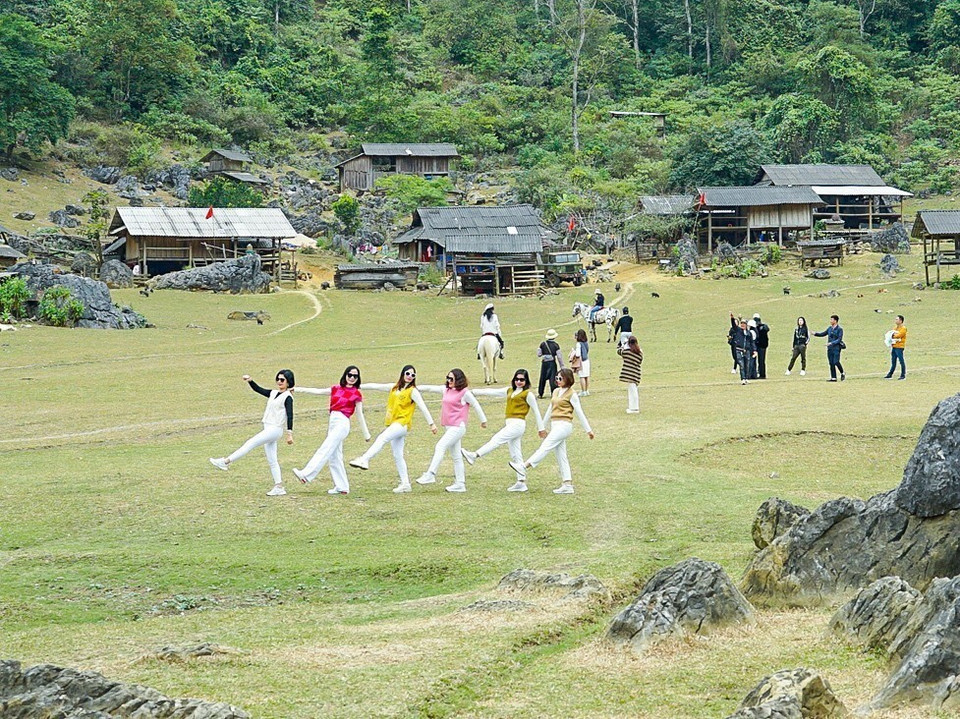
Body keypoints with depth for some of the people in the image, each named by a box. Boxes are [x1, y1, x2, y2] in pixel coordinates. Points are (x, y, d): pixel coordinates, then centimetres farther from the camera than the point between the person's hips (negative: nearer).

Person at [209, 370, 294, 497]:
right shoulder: (273, 393, 16)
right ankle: (279, 487, 8)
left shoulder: (287, 397, -8)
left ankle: (226, 461, -14)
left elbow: (290, 415, -16)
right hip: (268, 429, 9)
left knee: (251, 443, -14)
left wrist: (289, 433, -24)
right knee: (271, 460, 7)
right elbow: (258, 389, 20)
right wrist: (250, 381, 2)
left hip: (275, 429, -9)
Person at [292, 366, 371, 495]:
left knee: (325, 450, -14)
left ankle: (306, 475, -21)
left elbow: (360, 415, 8)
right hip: (332, 422, 6)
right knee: (334, 456, 5)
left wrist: (366, 433, 9)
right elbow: (317, 391, 13)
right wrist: (298, 389, 6)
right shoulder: (336, 389, 17)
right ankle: (341, 487, 8)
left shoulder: (356, 394, 5)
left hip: (343, 423, -6)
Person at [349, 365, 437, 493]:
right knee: (397, 456, 7)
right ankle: (405, 484, 11)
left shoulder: (413, 391, -2)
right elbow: (376, 386, 20)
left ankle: (364, 460, -38)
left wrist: (431, 424, -9)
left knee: (382, 438, -28)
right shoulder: (394, 388, 16)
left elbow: (423, 408, -5)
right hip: (393, 424, 7)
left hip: (402, 424, -7)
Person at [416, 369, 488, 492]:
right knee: (455, 456, 9)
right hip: (449, 427, 8)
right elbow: (431, 388, 18)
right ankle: (460, 484, 13)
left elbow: (476, 405, 0)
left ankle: (430, 475, -22)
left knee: (440, 446, -19)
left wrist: (483, 420, 7)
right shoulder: (446, 389, 13)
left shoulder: (464, 393, -7)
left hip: (458, 427, -8)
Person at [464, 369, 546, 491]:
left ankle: (474, 456, -27)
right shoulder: (510, 391, 20)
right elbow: (492, 392, 17)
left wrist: (541, 428, 4)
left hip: (518, 424, -8)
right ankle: (521, 483, 7)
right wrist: (473, 392, 12)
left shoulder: (528, 394, 0)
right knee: (516, 455, 7)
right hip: (510, 424, 8)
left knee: (496, 440, -19)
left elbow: (536, 411, 3)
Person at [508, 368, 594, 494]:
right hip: (555, 426, 9)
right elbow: (550, 410, 25)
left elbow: (580, 413, -2)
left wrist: (588, 430, 1)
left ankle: (524, 467, -24)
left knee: (545, 446, -16)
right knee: (560, 456, 5)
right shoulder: (555, 392, 17)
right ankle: (567, 485, 5)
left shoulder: (571, 394, -4)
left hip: (564, 426, -9)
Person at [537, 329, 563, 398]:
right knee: (552, 378, 0)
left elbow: (539, 354, -1)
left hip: (544, 363, 3)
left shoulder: (543, 344, -2)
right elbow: (559, 356, -10)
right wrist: (562, 366, -3)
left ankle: (540, 394, 20)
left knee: (542, 378, 14)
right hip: (552, 363, -3)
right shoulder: (555, 345, -8)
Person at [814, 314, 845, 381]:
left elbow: (839, 339, -13)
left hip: (836, 348, -6)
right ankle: (833, 378, 8)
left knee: (836, 362, -12)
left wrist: (832, 343, -24)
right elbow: (823, 334, 20)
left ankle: (842, 373, 12)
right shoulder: (830, 328, 12)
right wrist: (815, 334, 7)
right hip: (830, 348, 6)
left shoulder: (839, 329, -7)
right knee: (831, 363, 4)